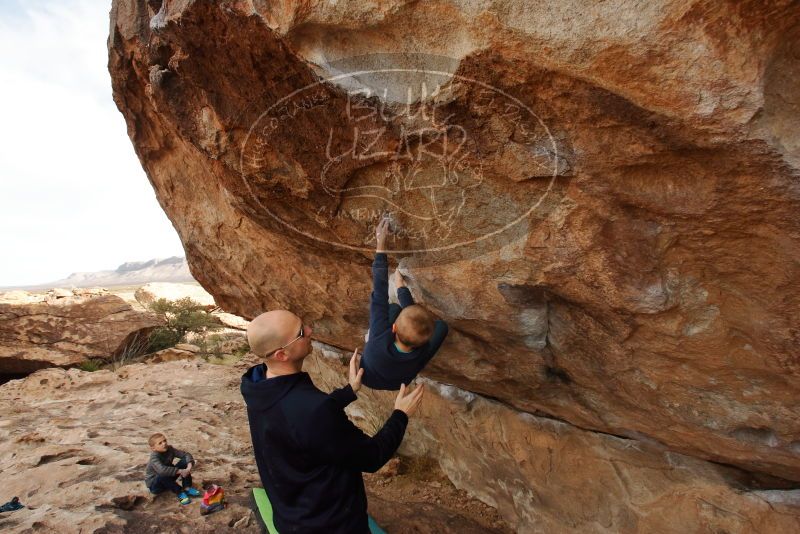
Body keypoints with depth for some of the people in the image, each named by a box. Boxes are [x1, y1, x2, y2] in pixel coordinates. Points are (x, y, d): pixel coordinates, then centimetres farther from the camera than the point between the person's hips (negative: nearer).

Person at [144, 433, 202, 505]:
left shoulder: (169, 449, -11)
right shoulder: (154, 457, -28)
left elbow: (186, 455, -14)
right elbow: (162, 470, -47)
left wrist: (189, 466, -33)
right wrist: (180, 471, -45)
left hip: (168, 480, 6)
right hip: (154, 485, -6)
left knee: (184, 461, -11)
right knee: (163, 475, -39)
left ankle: (187, 488, -12)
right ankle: (180, 493, -22)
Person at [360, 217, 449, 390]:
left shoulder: (379, 338, -47)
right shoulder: (422, 355, -41)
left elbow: (379, 293, -37)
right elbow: (412, 311, -25)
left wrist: (380, 246, -31)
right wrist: (400, 285, -10)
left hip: (367, 378, 0)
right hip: (396, 385, 0)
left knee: (394, 308, -3)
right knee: (441, 325, -6)